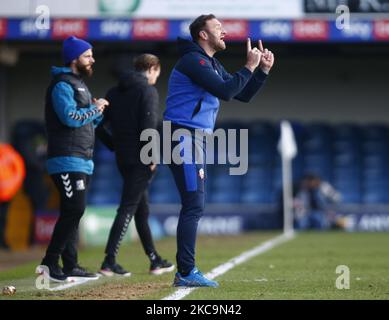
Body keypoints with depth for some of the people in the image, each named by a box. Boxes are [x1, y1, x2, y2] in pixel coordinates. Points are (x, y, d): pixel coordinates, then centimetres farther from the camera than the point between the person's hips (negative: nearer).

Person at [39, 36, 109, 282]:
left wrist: (98, 110, 3)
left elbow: (91, 121, 23)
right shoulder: (62, 85, -10)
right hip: (67, 161, -10)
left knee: (74, 212, 9)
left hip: (83, 162, 10)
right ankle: (50, 262, -13)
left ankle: (70, 265, 12)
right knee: (73, 210, -16)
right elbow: (70, 117, -22)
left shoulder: (80, 84, 21)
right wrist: (95, 108, -9)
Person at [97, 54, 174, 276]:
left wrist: (115, 146, 15)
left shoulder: (115, 92, 14)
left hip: (123, 159, 8)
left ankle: (155, 261, 22)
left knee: (142, 209, 15)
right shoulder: (148, 91, -8)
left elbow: (99, 124, 11)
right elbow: (148, 126, -18)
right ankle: (109, 262, -15)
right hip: (140, 159, -8)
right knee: (128, 208, -9)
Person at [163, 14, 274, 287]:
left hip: (196, 141, 11)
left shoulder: (213, 66, 20)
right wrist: (249, 67, -13)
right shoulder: (193, 60, -13)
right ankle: (186, 273, -12)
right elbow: (226, 91, -23)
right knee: (194, 206, -13)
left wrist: (263, 69, 9)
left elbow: (243, 95, 20)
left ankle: (186, 272, 16)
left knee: (194, 206, 12)